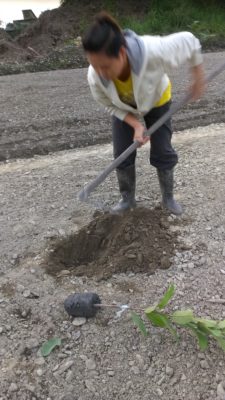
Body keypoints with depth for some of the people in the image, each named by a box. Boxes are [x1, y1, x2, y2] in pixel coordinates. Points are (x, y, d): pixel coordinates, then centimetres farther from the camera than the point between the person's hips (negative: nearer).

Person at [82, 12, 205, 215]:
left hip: (156, 101, -1)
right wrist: (136, 125, -28)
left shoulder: (153, 51, -45)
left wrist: (198, 78, -15)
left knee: (163, 153, 2)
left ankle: (168, 197, 26)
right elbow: (111, 106, -16)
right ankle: (128, 198, 25)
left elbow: (189, 41, -24)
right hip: (124, 108, 1)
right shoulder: (95, 77, -37)